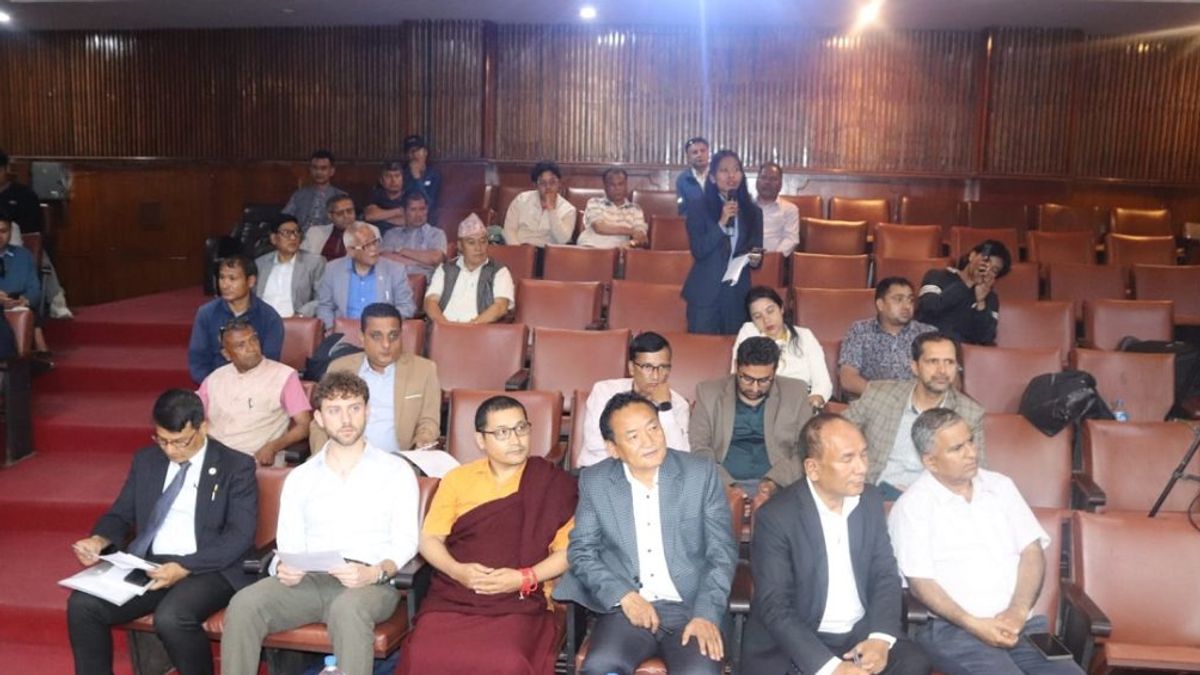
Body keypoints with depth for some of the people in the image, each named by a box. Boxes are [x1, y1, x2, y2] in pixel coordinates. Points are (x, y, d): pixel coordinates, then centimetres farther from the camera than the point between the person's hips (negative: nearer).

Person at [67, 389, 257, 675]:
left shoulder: (236, 467, -3)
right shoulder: (146, 460, 14)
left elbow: (239, 537, -11)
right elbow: (121, 514, 19)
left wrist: (184, 568, -23)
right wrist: (99, 540, -5)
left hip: (209, 569, -5)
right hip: (147, 564, 5)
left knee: (171, 618, -33)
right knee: (82, 604, -18)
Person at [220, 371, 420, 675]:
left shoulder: (396, 471, 9)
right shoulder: (299, 477, 18)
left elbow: (405, 542, 1)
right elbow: (289, 545, 11)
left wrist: (375, 572, -20)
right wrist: (284, 568, -13)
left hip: (372, 583, -3)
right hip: (309, 581, 3)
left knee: (348, 609, -37)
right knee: (244, 604, -25)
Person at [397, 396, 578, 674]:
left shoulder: (553, 484, 5)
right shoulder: (457, 479, 14)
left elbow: (568, 550, 2)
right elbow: (429, 539, 12)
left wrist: (525, 578, -13)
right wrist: (457, 570, -7)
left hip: (519, 600, -2)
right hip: (452, 597, 2)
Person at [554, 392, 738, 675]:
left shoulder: (701, 473, 0)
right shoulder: (595, 482, 3)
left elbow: (723, 552, 1)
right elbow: (581, 550, 5)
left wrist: (707, 614, -13)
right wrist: (624, 595, -11)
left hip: (691, 608, -1)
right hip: (627, 608, 1)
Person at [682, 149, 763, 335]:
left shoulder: (752, 211, 8)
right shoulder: (698, 206, -2)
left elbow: (757, 251, 13)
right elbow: (698, 251, -10)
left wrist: (755, 259, -10)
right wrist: (722, 223, -18)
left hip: (738, 294, 3)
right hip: (705, 293, -3)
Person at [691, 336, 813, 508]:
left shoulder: (796, 392, 8)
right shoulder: (709, 393, 7)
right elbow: (699, 448, 2)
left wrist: (774, 482, -13)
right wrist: (725, 485, -15)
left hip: (778, 485, 1)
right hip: (723, 485, 0)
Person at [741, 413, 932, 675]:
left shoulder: (870, 499, 2)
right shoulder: (776, 517, -16)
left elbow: (885, 574, 7)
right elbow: (774, 607, -18)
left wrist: (880, 638, -10)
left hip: (862, 633, 4)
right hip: (794, 646, -4)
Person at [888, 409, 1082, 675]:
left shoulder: (1000, 485, 14)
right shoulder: (912, 506, -2)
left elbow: (1032, 551, 8)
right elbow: (920, 582, -6)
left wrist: (1018, 612, -7)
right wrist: (972, 624, -17)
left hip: (1020, 622, 4)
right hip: (953, 628, -4)